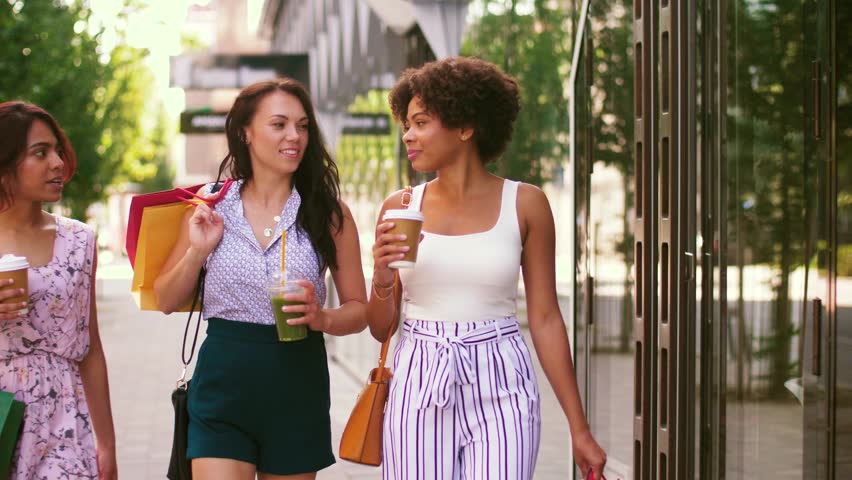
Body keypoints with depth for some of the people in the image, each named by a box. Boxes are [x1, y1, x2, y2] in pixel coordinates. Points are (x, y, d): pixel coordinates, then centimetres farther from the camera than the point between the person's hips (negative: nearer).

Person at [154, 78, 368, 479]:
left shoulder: (328, 215, 0)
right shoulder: (211, 209, 2)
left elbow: (359, 309, 4)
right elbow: (166, 302, 9)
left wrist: (322, 318, -18)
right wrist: (197, 251, -8)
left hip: (297, 390, 1)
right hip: (222, 389, 0)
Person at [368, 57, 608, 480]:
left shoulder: (525, 204, 0)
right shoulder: (400, 207, 4)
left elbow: (545, 319, 2)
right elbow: (380, 329, 9)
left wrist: (579, 428, 1)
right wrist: (382, 279, -13)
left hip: (501, 392, -1)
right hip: (419, 388, 2)